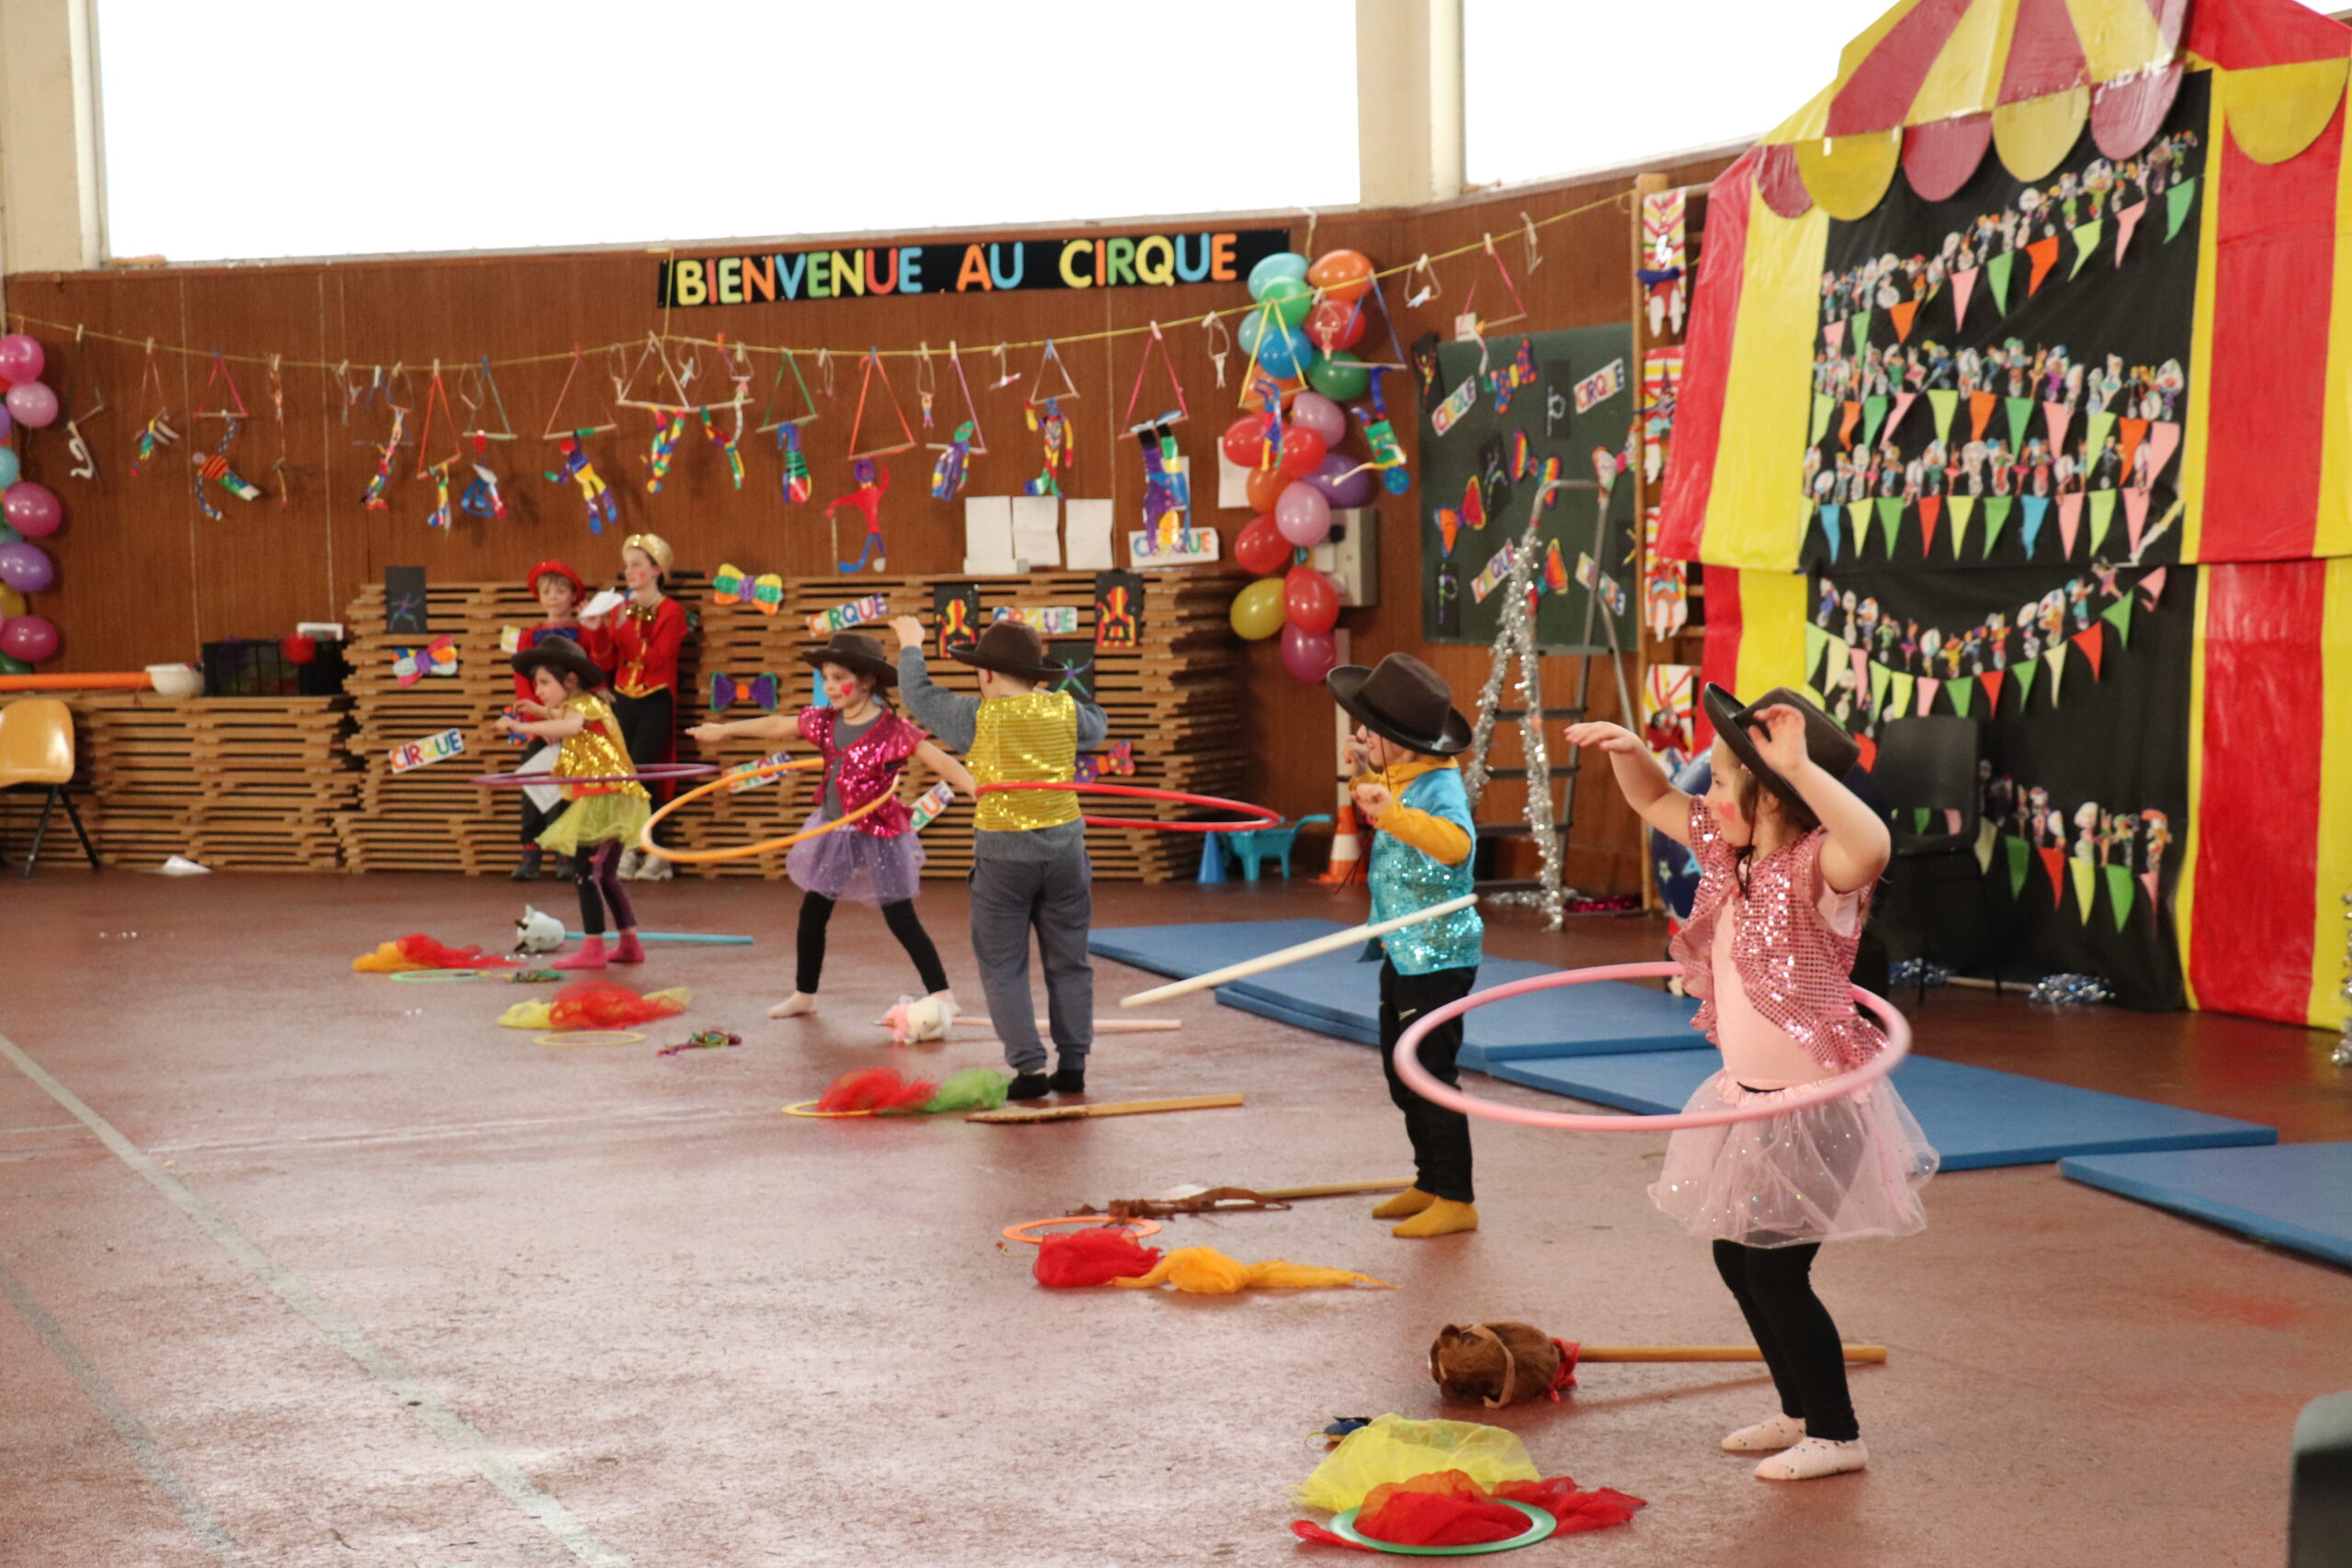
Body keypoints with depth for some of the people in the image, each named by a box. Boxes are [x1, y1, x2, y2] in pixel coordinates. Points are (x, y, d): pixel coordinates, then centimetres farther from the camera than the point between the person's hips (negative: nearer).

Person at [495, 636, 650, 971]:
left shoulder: (583, 704, -11)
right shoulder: (575, 707, 21)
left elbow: (569, 727, -32)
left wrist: (521, 727, -41)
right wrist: (541, 715, 11)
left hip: (602, 796, -11)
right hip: (612, 801, 11)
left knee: (586, 870, -12)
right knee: (605, 874, 18)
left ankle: (593, 949, -14)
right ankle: (630, 944, 23)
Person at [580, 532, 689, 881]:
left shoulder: (671, 611, -4)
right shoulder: (621, 610, 10)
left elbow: (656, 659, -17)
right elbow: (607, 661, 5)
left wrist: (628, 628, -25)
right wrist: (596, 631, -9)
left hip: (655, 702, -5)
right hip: (623, 701, 5)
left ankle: (652, 850, -3)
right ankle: (632, 850, 5)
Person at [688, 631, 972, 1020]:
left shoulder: (892, 730, -19)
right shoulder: (824, 722, 0)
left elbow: (940, 760, -24)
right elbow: (777, 726, 15)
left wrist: (978, 790, -39)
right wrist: (724, 730, 26)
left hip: (878, 837, -7)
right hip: (832, 832, 7)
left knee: (901, 920, -5)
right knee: (811, 914, 13)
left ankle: (942, 996, 4)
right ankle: (804, 995, 28)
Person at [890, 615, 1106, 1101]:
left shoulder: (976, 717, -8)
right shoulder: (1065, 710, 0)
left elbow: (919, 694, 8)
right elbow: (1096, 729, 23)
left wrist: (911, 645, 25)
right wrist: (1054, 690, 29)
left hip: (1002, 855, -3)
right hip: (1064, 847, 3)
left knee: (1003, 967, 5)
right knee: (1068, 962, 12)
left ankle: (1030, 1067, -2)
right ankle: (1073, 1064, 13)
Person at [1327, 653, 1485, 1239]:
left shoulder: (1439, 784, -21)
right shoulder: (1399, 779, 8)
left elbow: (1455, 841, -43)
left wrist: (1394, 812, -53)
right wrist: (1361, 777, 15)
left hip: (1437, 957, -10)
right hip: (1402, 953, 10)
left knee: (1430, 1077, -6)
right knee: (1402, 1076, 17)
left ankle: (1456, 1201, 1)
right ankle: (1429, 1184, 29)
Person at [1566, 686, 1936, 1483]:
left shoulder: (1813, 866, -23)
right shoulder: (1731, 854, 1)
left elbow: (1872, 845, -47)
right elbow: (1656, 801, 16)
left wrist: (1800, 766, -49)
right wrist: (1627, 749, -3)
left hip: (1814, 1105, -9)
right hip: (1749, 1098, 9)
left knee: (1775, 1271, -2)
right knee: (1735, 1259, 17)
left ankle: (1837, 1435, 15)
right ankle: (1801, 1412, 34)